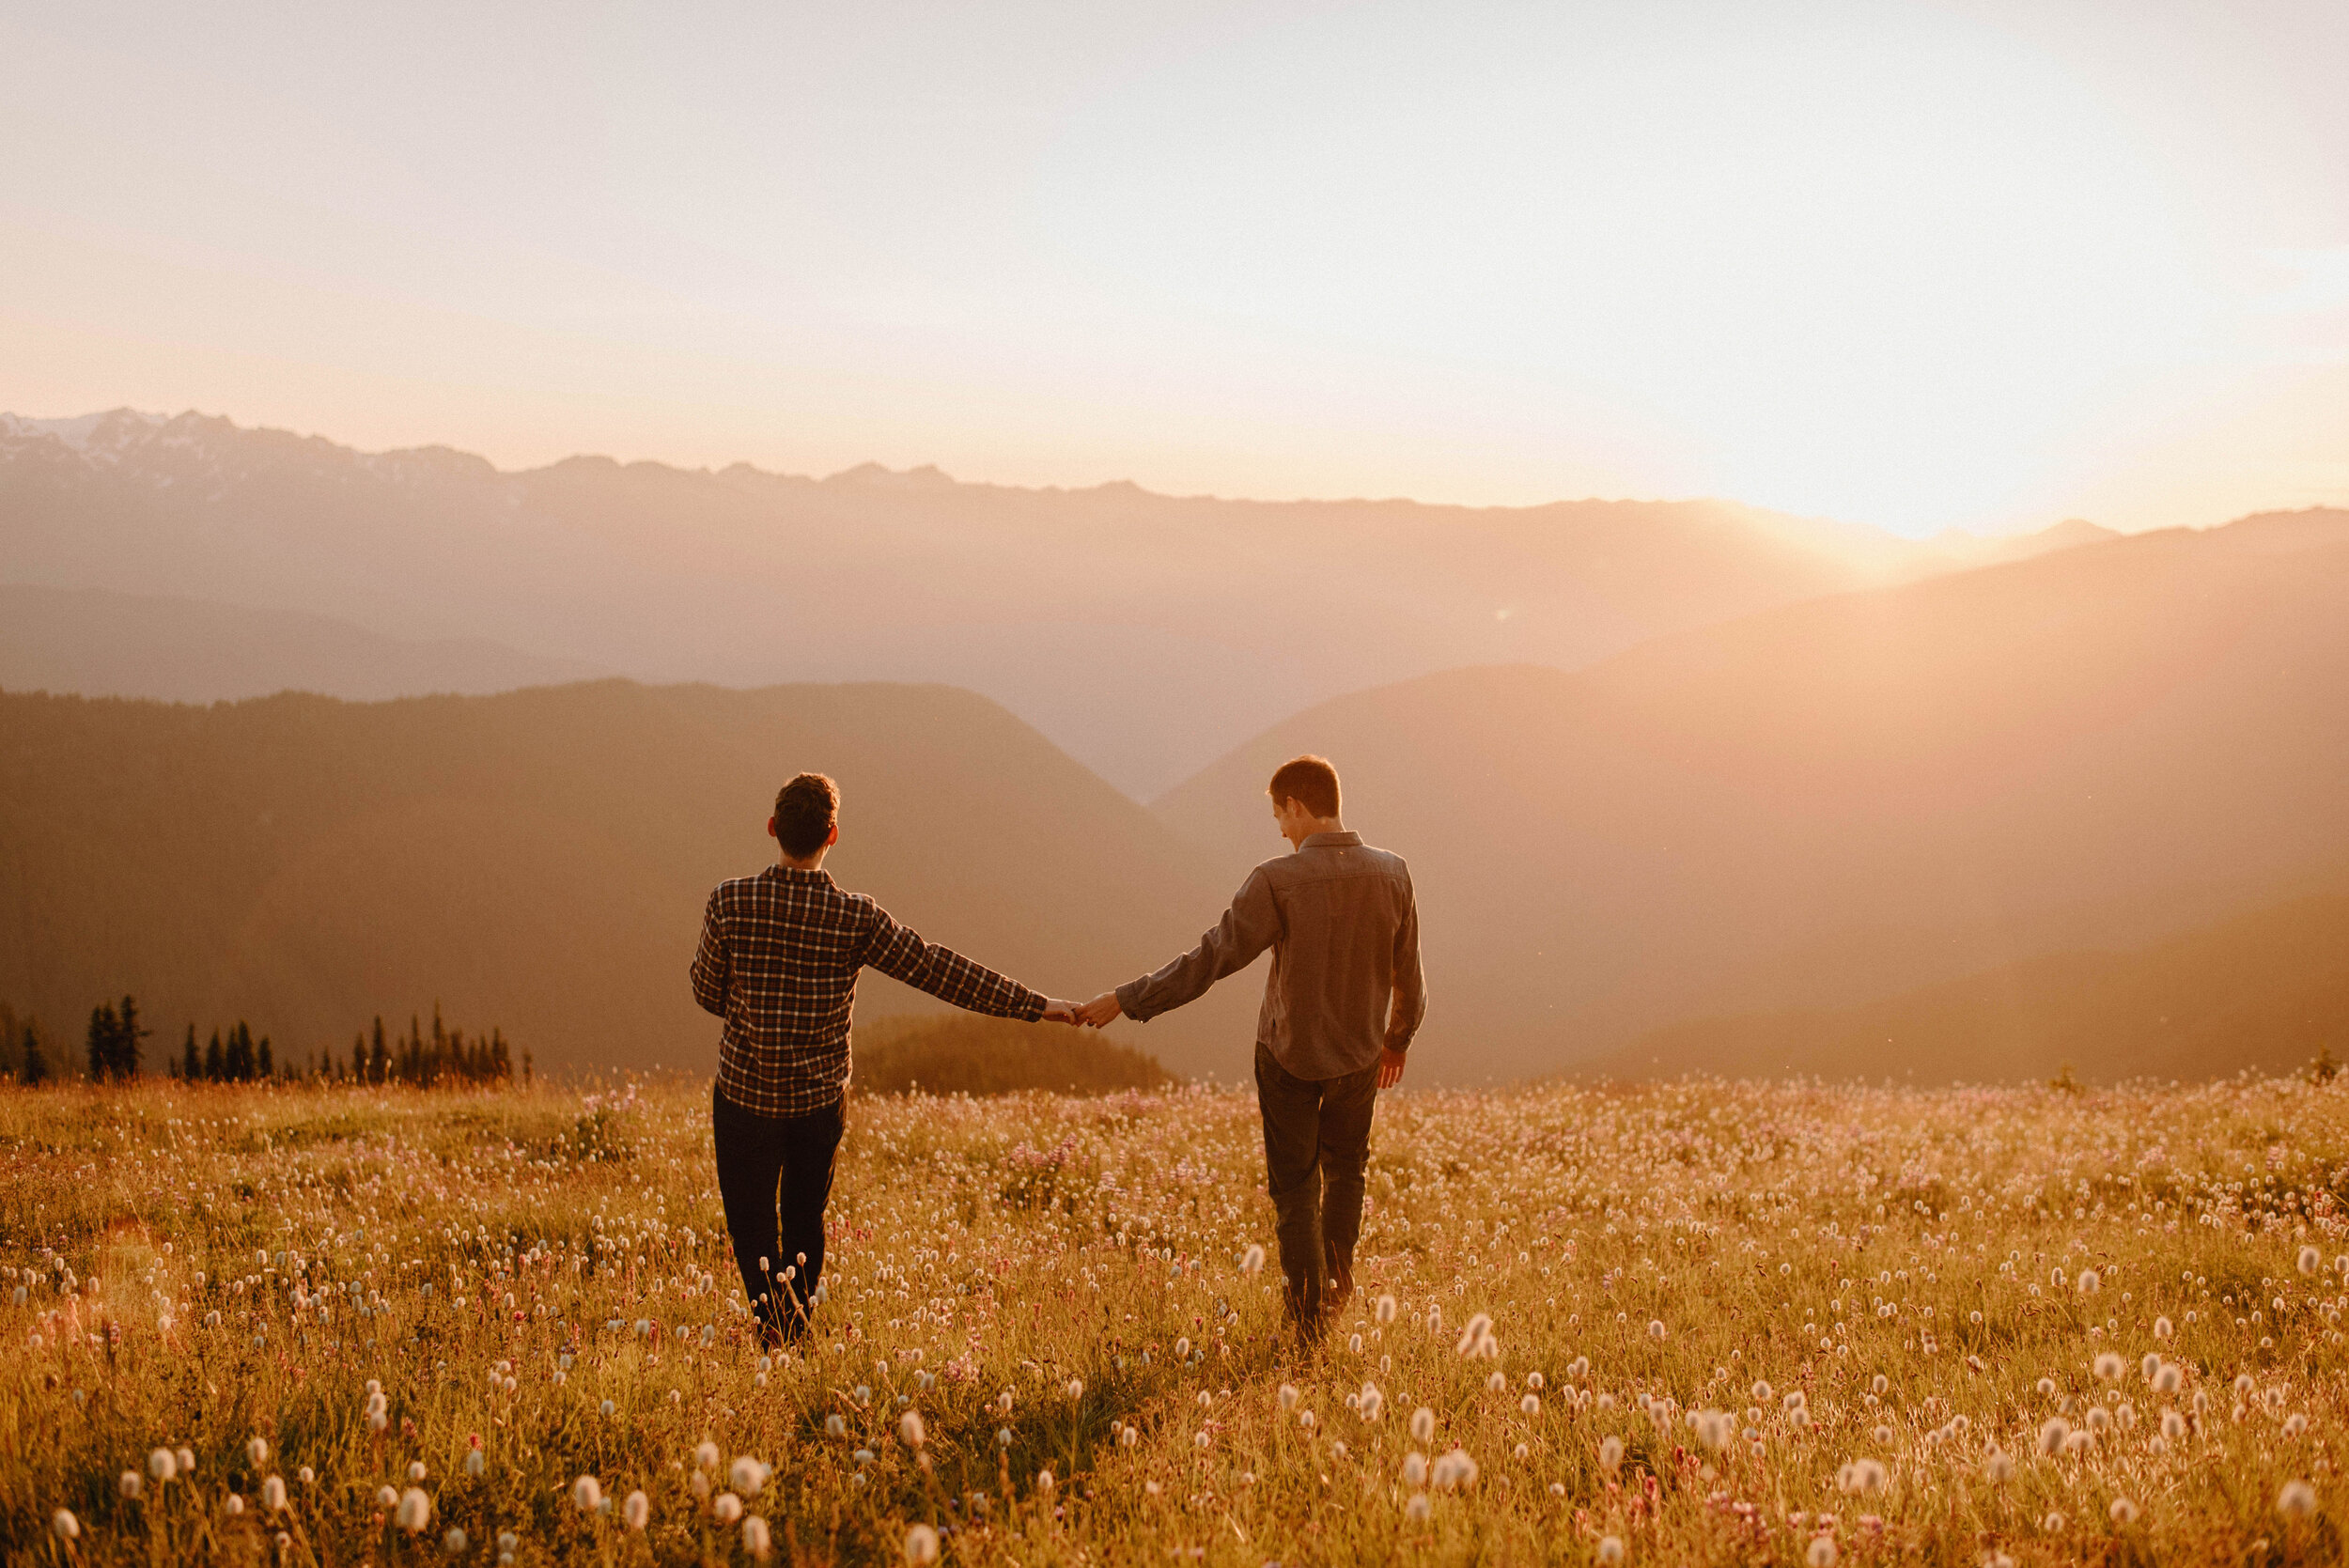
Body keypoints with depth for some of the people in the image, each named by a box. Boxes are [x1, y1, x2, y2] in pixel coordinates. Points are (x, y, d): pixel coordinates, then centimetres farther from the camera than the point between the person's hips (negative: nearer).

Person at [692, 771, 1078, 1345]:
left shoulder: (732, 901, -14)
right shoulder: (856, 918, -12)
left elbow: (707, 991, -3)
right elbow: (939, 970, -11)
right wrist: (1035, 1003, -6)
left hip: (745, 1093, -1)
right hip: (822, 1097, 2)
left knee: (751, 1221, 9)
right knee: (805, 1217, 20)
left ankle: (775, 1305, -15)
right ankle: (799, 1337, 24)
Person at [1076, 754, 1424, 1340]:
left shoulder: (1277, 881, -21)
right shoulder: (1392, 874, -9)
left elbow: (1212, 958, -21)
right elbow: (1409, 975, 2)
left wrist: (1128, 1000, -15)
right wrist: (1399, 1037, 21)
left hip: (1288, 1055, -3)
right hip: (1361, 1055, 3)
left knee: (1295, 1188, 9)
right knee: (1346, 1170, 27)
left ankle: (1310, 1322, 11)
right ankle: (1339, 1286, 34)